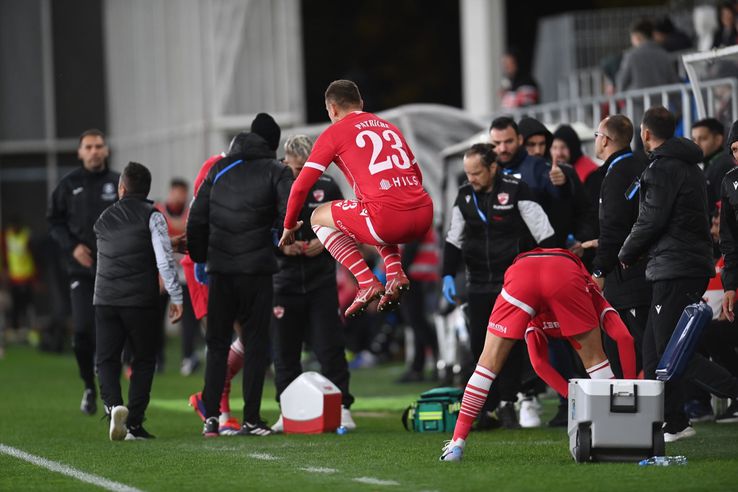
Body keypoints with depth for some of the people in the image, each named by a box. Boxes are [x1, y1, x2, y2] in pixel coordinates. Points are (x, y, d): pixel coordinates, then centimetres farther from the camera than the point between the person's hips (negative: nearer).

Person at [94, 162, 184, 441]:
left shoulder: (104, 219, 12)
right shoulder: (151, 216, -2)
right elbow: (165, 260, -10)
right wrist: (176, 297, -6)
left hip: (105, 300, 3)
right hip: (142, 301, -3)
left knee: (107, 359, 8)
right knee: (143, 362, 8)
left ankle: (113, 404, -20)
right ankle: (134, 424, 1)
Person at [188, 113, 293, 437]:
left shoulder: (219, 169, 11)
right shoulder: (276, 171, 0)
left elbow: (197, 219, 8)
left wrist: (199, 258, 16)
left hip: (220, 268, 3)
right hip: (257, 270, -3)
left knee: (216, 342, 10)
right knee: (255, 343, 4)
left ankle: (211, 416, 1)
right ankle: (251, 419, 1)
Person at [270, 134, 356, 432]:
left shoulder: (327, 188, 3)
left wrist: (326, 242, -8)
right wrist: (281, 246, -14)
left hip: (322, 281, 0)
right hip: (285, 281, 0)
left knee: (330, 347, -3)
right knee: (285, 351, 3)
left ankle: (342, 408, 2)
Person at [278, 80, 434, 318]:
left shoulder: (334, 133, 8)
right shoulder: (390, 127, 25)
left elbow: (301, 186, 8)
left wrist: (289, 226, 23)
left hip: (387, 219, -6)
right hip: (424, 217, 6)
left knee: (319, 217, 19)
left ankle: (368, 283, 4)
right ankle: (396, 273, 14)